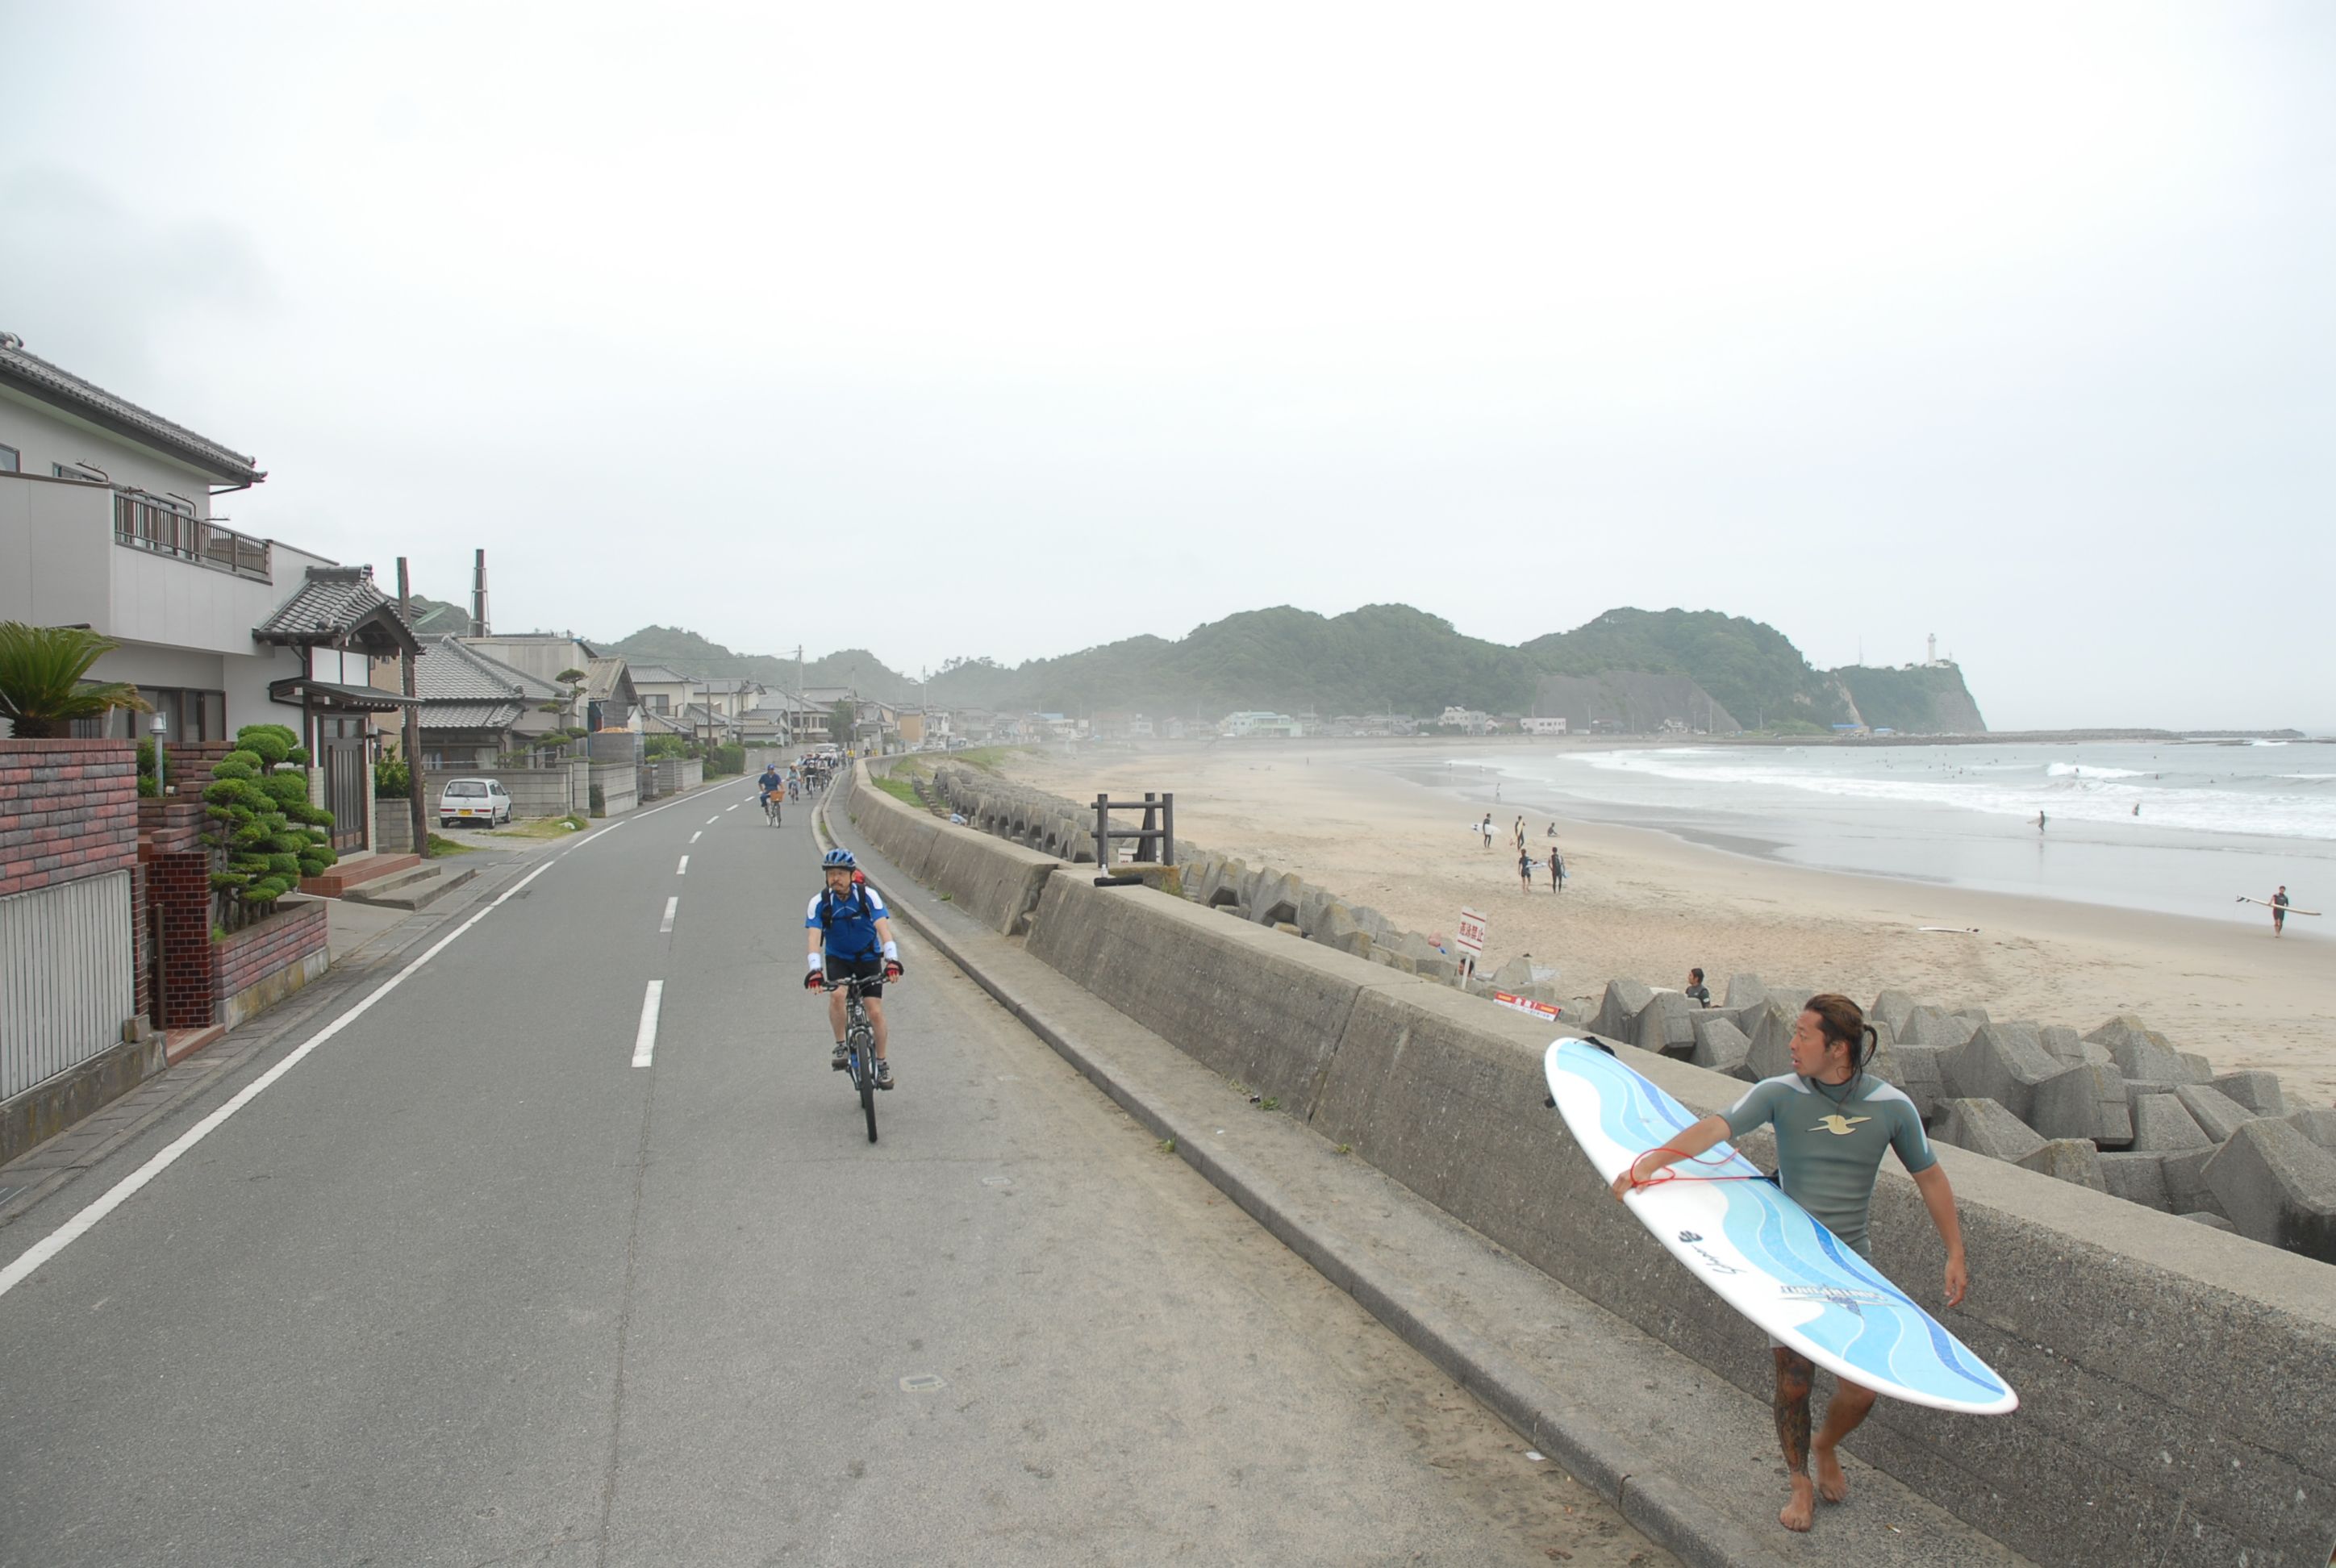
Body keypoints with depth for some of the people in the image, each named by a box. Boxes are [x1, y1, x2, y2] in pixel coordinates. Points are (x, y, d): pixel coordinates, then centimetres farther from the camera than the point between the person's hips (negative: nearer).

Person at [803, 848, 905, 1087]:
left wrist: (892, 960, -42)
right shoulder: (819, 902, -18)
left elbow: (883, 928, -28)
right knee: (837, 994, -30)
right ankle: (840, 1046, -9)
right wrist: (814, 971, -40)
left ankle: (882, 1064, 10)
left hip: (868, 958, 0)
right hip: (837, 958, 0)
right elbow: (814, 938, -25)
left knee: (875, 1012, -8)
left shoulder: (868, 895, -21)